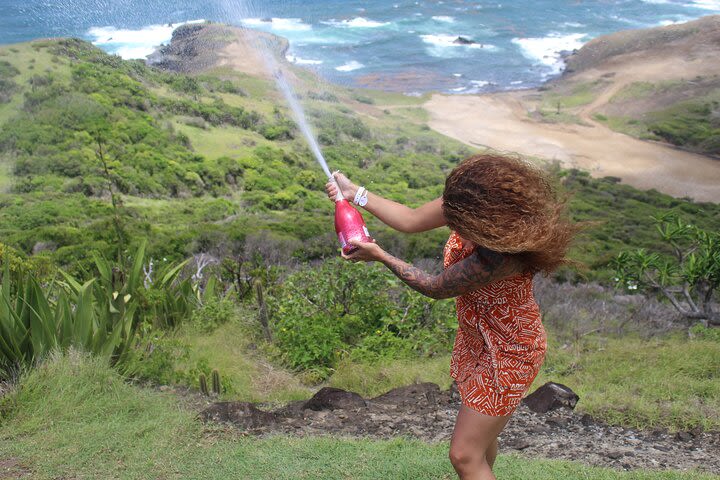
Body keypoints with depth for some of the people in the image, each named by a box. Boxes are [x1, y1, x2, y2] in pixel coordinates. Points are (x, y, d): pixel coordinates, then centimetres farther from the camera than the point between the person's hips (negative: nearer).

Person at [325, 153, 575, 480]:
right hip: (475, 338, 8)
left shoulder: (502, 255, -39)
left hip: (507, 354, -8)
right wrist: (355, 193, -6)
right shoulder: (467, 200, -19)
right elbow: (411, 221, -4)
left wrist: (379, 256, -19)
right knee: (481, 429, 29)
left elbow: (436, 288, -27)